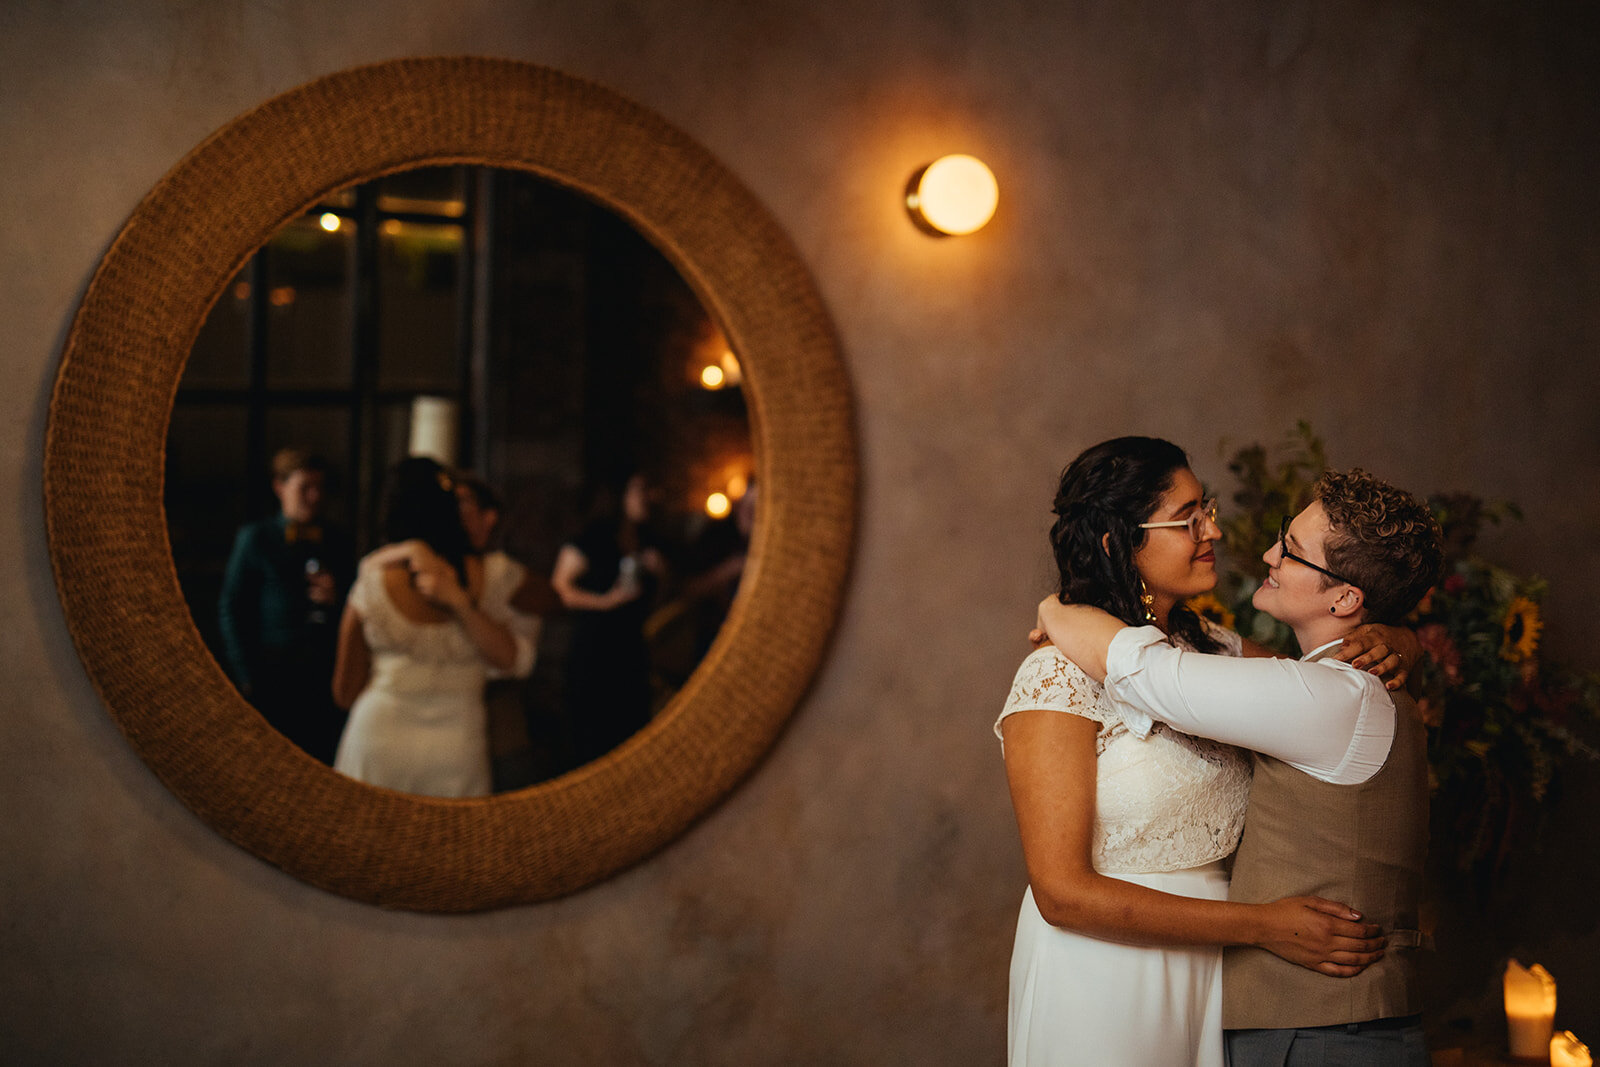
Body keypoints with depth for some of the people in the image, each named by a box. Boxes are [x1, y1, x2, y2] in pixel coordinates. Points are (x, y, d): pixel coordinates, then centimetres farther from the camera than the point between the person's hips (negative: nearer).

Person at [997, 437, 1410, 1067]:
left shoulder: (1212, 651, 5)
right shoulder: (1059, 678, -17)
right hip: (1101, 983, -7)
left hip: (1207, 979, 7)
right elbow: (1062, 892, -21)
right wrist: (1261, 926, -22)